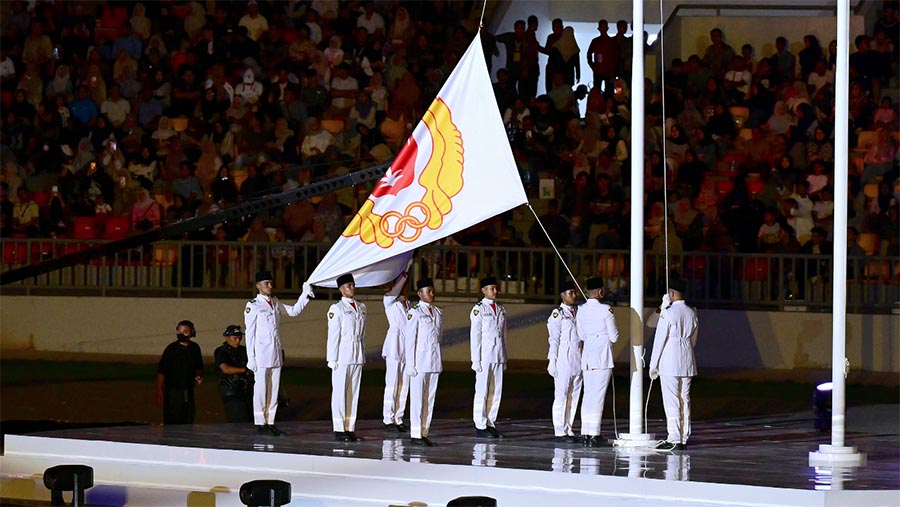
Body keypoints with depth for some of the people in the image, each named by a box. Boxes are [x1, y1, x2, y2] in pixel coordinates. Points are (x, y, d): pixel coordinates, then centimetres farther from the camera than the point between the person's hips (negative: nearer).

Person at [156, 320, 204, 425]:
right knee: (172, 423, -8)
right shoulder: (172, 349, -9)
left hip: (188, 391, 6)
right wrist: (159, 393, -14)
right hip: (173, 391, -6)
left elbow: (199, 367, 23)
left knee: (188, 422, 9)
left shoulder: (195, 348, 7)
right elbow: (161, 372, -9)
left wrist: (199, 376, 0)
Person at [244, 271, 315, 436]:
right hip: (261, 353, -6)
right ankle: (260, 424, 0)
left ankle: (270, 423, 12)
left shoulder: (275, 303, 14)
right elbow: (249, 332, -6)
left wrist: (305, 295, 6)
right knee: (260, 388, -4)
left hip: (276, 353, 6)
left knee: (274, 388, 7)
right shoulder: (253, 306, -5)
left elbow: (294, 310, 21)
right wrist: (250, 357, -10)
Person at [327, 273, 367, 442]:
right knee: (340, 392, -3)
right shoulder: (337, 309, -6)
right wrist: (333, 358, -10)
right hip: (342, 356, -6)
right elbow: (333, 335, -8)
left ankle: (350, 429, 12)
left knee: (354, 392, 8)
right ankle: (339, 430, 0)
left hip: (357, 356, 6)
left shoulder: (361, 307, 13)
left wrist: (363, 356, 15)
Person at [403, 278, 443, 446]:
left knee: (430, 398, 8)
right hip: (420, 360, -6)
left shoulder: (438, 312, 12)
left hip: (434, 361, 6)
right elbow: (410, 339, -9)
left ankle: (424, 433, 12)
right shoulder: (414, 312, -7)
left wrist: (438, 360, 14)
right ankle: (416, 435, -1)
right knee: (417, 398, -3)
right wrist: (410, 364, -12)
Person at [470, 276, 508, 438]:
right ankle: (480, 426, 0)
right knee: (482, 392, -4)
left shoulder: (500, 309, 13)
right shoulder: (478, 309, -6)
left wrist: (504, 358, 15)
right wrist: (476, 360, -11)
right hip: (484, 356, -6)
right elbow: (474, 335, -7)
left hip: (498, 356, 6)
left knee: (496, 392, 7)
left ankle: (490, 424, 13)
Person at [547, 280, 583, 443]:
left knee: (574, 396, 8)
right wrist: (553, 362, -12)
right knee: (561, 396, -4)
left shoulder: (578, 312, 14)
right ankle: (559, 431, -2)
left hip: (578, 361, 7)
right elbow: (554, 340, -8)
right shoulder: (558, 314, -6)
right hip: (563, 360, -7)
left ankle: (568, 429, 13)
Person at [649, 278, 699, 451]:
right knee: (685, 399, 9)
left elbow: (660, 339, -10)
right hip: (687, 362, 7)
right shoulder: (692, 313, 8)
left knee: (671, 401, -6)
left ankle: (674, 440, -9)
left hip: (669, 362, -6)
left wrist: (653, 364, -4)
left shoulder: (668, 313, -12)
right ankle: (684, 439, 10)